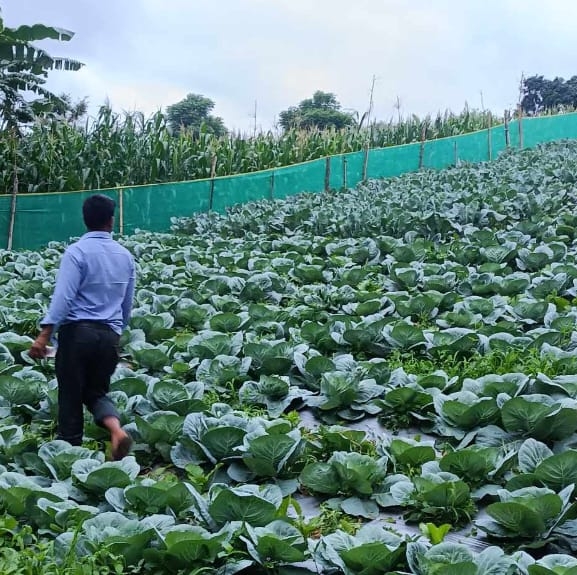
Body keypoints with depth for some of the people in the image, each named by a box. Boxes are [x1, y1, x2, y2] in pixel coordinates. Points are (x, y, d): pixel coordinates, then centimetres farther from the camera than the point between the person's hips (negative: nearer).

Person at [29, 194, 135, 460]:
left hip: (77, 331, -4)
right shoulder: (125, 255, 9)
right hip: (109, 335, 5)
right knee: (96, 391, 17)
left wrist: (44, 336, -17)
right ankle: (117, 430, -7)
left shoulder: (77, 251, -8)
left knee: (71, 395, 8)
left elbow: (63, 296, -17)